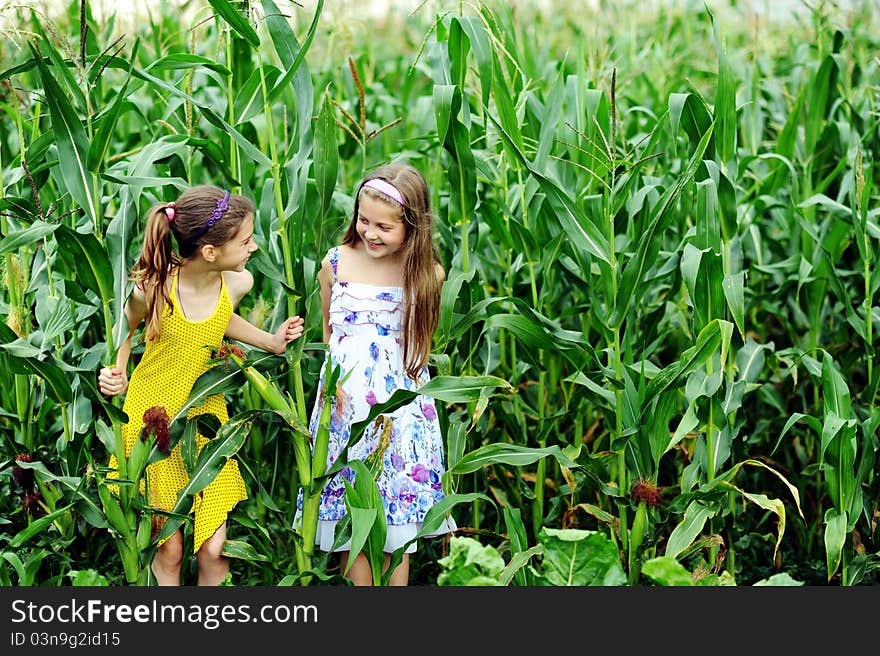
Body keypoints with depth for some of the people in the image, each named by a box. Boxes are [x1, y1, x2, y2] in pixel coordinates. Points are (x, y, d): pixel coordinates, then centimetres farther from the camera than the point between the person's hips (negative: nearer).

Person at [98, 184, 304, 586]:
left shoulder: (238, 282, -12)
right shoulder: (153, 287, -23)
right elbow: (125, 328, 0)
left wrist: (270, 341, 5)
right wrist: (116, 374, -16)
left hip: (206, 418, 3)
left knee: (214, 550, -1)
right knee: (168, 550, 6)